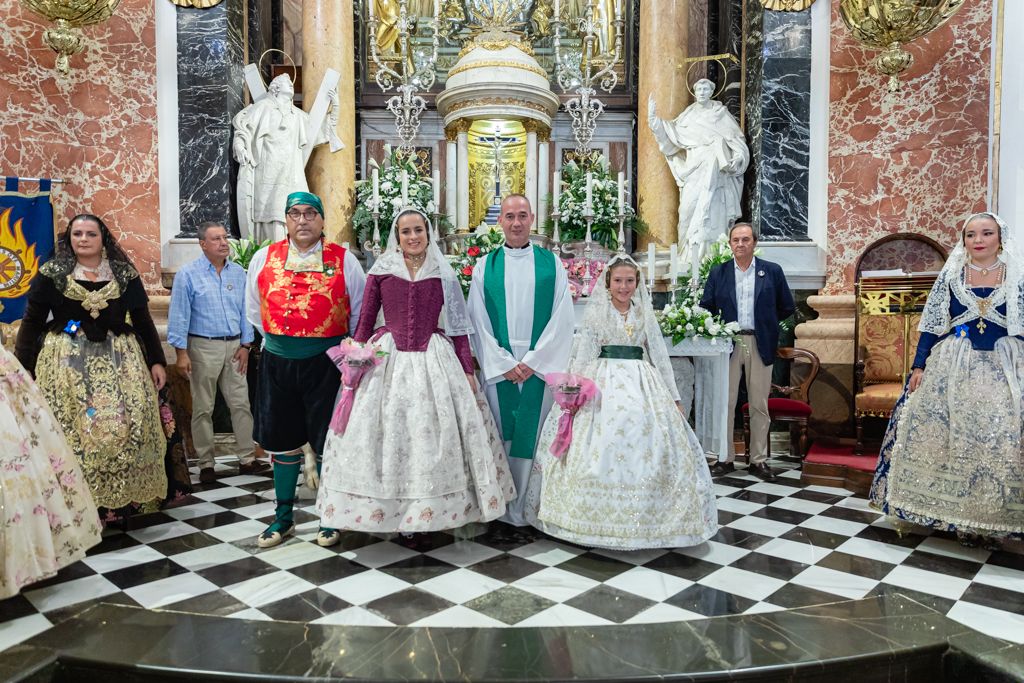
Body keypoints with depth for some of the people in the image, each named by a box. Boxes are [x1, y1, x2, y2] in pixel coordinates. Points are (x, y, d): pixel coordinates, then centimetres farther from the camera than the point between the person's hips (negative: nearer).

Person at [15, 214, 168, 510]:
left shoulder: (125, 274, 6)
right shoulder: (52, 274, 3)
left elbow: (143, 320, 8)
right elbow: (31, 321, 3)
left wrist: (156, 361, 4)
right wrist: (23, 367, -2)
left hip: (119, 360, 1)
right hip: (66, 361, -1)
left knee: (126, 426, -3)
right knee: (71, 429, -2)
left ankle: (125, 493, 11)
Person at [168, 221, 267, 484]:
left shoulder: (238, 273, 7)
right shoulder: (188, 274, -4)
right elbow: (179, 315, -6)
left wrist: (245, 346, 4)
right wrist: (181, 353, -11)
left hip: (234, 346, 4)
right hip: (203, 347, -3)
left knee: (241, 404, 4)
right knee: (203, 409, 5)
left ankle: (247, 459, 12)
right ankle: (206, 464, 15)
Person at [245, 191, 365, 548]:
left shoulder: (344, 260, 0)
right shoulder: (264, 258, 7)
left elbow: (361, 312, 5)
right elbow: (254, 310, 17)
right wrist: (279, 340, 14)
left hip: (327, 361, -2)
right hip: (277, 361, 3)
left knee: (327, 439, 6)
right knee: (282, 439, 12)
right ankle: (283, 516, 29)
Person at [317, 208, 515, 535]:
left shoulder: (444, 274, 5)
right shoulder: (381, 272, 4)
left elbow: (458, 326, 6)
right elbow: (365, 322, 7)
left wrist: (467, 370, 2)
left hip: (435, 360, 0)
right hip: (387, 360, 0)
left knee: (433, 435, 2)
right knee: (386, 434, 3)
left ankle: (427, 507, 18)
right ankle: (389, 507, 18)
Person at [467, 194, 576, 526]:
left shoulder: (551, 264, 6)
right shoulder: (485, 266, 8)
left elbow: (562, 318, -1)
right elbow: (478, 322, 2)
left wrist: (533, 360, -9)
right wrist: (504, 364, -7)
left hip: (541, 367, 0)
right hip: (497, 368, 1)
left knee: (533, 435, 2)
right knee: (500, 435, 4)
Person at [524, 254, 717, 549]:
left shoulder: (645, 314, 13)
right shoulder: (595, 312, 5)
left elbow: (660, 356, 13)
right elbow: (582, 355, -1)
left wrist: (674, 396, 8)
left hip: (642, 385, 3)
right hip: (602, 384, -3)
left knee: (647, 450, -3)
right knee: (601, 450, -6)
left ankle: (644, 519, 9)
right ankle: (600, 518, 6)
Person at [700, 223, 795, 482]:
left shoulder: (772, 271, 4)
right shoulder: (718, 273, 6)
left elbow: (787, 307, 11)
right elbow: (706, 307, 6)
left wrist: (765, 322, 7)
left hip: (760, 345, 0)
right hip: (729, 344, 0)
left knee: (759, 405, 7)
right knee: (725, 403, 2)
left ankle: (758, 460, 17)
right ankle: (725, 458, 13)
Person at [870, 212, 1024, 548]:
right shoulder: (950, 275, 5)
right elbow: (932, 324, 4)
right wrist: (919, 366, -1)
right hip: (954, 367, 0)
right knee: (953, 438, 2)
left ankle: (994, 520, 12)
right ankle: (963, 517, 15)